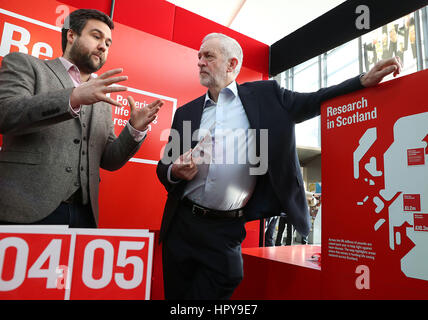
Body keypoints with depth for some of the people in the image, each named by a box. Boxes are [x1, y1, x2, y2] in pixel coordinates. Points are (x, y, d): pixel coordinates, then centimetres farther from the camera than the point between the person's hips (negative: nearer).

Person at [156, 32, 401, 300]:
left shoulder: (263, 96, 3)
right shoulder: (186, 112, 10)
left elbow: (313, 102, 7)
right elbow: (164, 165, 11)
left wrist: (365, 81, -2)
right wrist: (175, 172, -12)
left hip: (227, 231, -3)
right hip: (181, 224, 4)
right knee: (175, 293, 15)